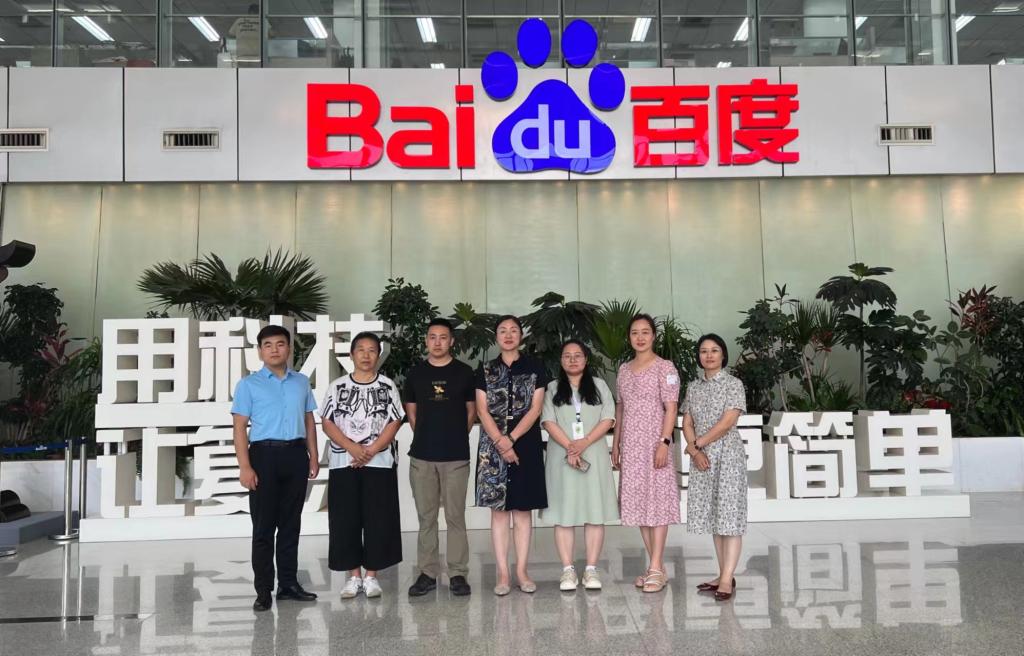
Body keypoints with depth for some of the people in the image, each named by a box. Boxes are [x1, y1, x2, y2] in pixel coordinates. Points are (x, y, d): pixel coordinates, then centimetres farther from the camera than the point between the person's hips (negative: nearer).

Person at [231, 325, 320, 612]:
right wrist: (245, 466, -12)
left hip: (296, 454, 4)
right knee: (264, 526, 1)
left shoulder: (302, 382, 11)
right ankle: (263, 590, 8)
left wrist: (313, 456, 8)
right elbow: (239, 427, -4)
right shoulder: (248, 384, 0)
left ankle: (288, 583, 21)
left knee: (291, 523, 11)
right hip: (265, 453, -3)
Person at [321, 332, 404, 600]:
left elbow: (394, 422, -2)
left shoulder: (387, 386, 4)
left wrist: (371, 450, -13)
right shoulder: (337, 387, 6)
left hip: (380, 463, -1)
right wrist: (353, 448, -14)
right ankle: (354, 575, 15)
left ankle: (371, 575, 12)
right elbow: (328, 424, 1)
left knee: (378, 520, 1)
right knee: (346, 520, 3)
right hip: (344, 463, 1)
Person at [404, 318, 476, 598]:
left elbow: (471, 410, 10)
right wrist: (427, 437, 9)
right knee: (426, 516, 7)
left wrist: (457, 437, 6)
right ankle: (427, 573, 15)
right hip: (421, 456, 2)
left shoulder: (464, 372, 4)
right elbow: (411, 412, 15)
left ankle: (458, 574, 10)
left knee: (455, 516, 2)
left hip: (456, 456, -2)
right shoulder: (415, 373, 8)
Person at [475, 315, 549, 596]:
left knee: (522, 509, 3)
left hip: (526, 444, 0)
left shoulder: (535, 368, 5)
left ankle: (522, 572, 10)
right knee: (498, 509, 2)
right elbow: (483, 411, 0)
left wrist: (511, 439, -12)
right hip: (492, 447, 1)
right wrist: (500, 442, -13)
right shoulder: (485, 371, 7)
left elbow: (535, 409, -2)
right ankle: (503, 574, 7)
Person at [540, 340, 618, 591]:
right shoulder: (552, 388, 10)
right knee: (564, 513, -1)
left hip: (594, 455, 1)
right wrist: (569, 447, -15)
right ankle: (568, 569, 4)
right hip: (561, 456, 0)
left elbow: (608, 419, 2)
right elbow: (549, 422, -1)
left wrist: (584, 443, -12)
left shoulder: (599, 386, 11)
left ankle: (591, 569, 4)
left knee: (595, 512, -1)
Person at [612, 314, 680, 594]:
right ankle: (657, 566, 15)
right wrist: (616, 443, 13)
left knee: (657, 500, -4)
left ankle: (656, 569, -1)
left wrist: (664, 442, -18)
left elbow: (671, 408, -9)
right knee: (637, 501, 7)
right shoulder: (624, 369, 13)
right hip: (630, 444, 6)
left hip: (654, 441, -6)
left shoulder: (664, 368, -4)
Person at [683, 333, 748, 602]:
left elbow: (728, 421, -13)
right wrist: (695, 451, -9)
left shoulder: (733, 384, -4)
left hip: (728, 455, -5)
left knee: (729, 515, -6)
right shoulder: (693, 387, 11)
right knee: (713, 516, 8)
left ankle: (727, 580, -8)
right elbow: (687, 423, 6)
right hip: (702, 457, 5)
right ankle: (724, 576, 15)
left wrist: (697, 444, -10)